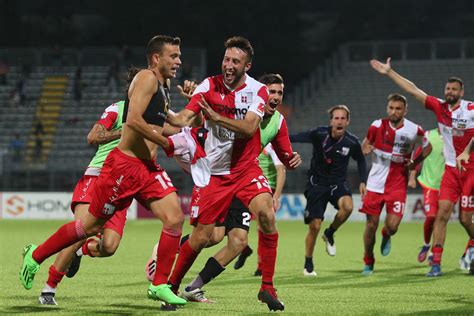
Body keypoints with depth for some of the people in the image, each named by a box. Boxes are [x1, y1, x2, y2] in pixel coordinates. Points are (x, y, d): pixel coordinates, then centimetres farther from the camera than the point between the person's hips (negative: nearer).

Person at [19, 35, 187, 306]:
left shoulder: (164, 84, 15)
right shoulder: (147, 78, -13)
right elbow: (133, 120, -26)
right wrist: (167, 144, -19)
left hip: (148, 167, 8)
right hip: (124, 164, -8)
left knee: (175, 217, -9)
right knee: (92, 225, 3)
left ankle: (160, 285, -2)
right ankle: (35, 256, 21)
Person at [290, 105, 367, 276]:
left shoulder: (352, 142, -7)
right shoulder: (319, 134, -14)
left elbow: (360, 160, 11)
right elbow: (296, 138, -17)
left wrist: (363, 181, 5)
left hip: (338, 183, 1)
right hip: (317, 183, -1)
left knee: (348, 206, -32)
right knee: (314, 226, -4)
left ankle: (330, 233, -1)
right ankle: (308, 265, 19)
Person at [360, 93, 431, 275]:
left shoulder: (414, 130, -7)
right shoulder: (378, 126, -5)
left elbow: (427, 147, 13)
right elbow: (366, 143, 12)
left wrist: (415, 163, -1)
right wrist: (365, 148, -12)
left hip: (398, 184, -1)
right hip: (376, 183, 1)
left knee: (392, 226, -11)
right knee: (371, 224, 2)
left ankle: (386, 236, 28)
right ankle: (368, 263, 23)